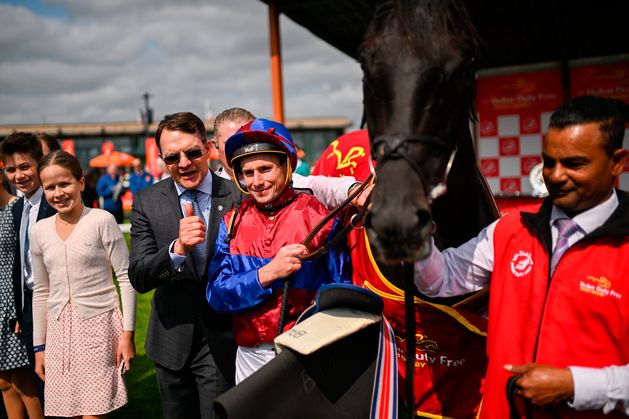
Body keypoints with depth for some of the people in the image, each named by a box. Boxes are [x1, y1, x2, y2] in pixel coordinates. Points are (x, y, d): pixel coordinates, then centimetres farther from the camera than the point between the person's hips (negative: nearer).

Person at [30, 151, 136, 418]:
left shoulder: (102, 221, -6)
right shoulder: (40, 231, 8)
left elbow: (126, 279, -6)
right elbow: (41, 292, 14)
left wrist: (127, 334, -9)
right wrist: (39, 346, 15)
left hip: (99, 325, -4)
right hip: (58, 329, 4)